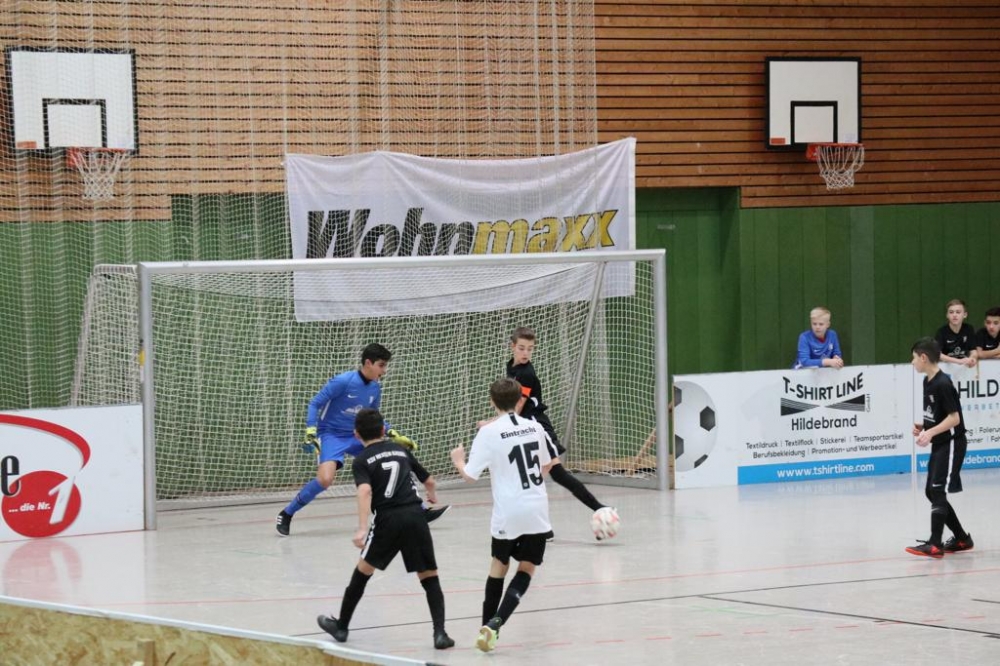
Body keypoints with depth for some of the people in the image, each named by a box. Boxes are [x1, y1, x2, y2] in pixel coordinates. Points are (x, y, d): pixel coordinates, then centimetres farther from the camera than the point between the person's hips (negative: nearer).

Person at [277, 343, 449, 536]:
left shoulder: (375, 388, 1)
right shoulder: (343, 381, -19)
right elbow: (315, 404, -12)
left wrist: (396, 436, 8)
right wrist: (310, 432, -23)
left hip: (357, 436, 7)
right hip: (331, 435, -7)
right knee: (325, 479, -30)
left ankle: (420, 511, 10)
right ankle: (286, 515, -12)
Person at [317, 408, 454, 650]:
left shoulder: (361, 460, 5)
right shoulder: (401, 449, 18)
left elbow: (365, 491, -15)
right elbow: (429, 480, 28)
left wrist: (362, 528, -24)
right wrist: (433, 495, 52)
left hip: (388, 519, -2)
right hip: (415, 515, 2)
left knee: (363, 570, 17)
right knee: (429, 577, 7)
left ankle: (341, 626, 28)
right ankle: (440, 633, -10)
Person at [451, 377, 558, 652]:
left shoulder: (489, 433, -9)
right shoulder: (534, 427, 4)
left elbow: (469, 474, -8)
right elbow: (551, 462, 18)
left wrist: (458, 460, 14)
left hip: (508, 513, -2)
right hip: (537, 511, 2)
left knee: (499, 565, 18)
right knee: (526, 569, 6)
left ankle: (487, 626, 23)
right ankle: (495, 624, -11)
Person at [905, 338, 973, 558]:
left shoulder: (943, 384, -19)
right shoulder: (927, 382, 10)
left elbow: (954, 417, -21)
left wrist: (931, 432, -28)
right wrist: (923, 427, 6)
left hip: (952, 443, -10)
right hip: (939, 444, 10)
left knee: (937, 490, -14)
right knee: (931, 492, 12)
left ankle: (935, 544, -15)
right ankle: (961, 539, 21)